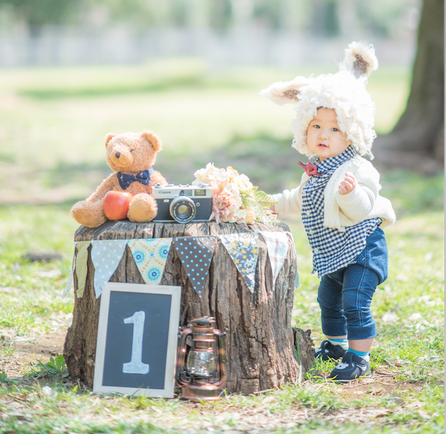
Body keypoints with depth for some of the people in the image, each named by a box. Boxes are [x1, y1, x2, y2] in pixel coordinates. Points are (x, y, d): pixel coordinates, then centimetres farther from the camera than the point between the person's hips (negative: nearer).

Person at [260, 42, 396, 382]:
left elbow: (363, 207, -34)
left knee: (355, 303, -14)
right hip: (334, 251, 9)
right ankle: (336, 344, 42)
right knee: (328, 299, 22)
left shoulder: (356, 169, -22)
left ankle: (359, 358, -4)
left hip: (361, 248, -9)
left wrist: (352, 193, -53)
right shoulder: (315, 170, 6)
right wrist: (276, 204, 33)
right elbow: (302, 200, 25)